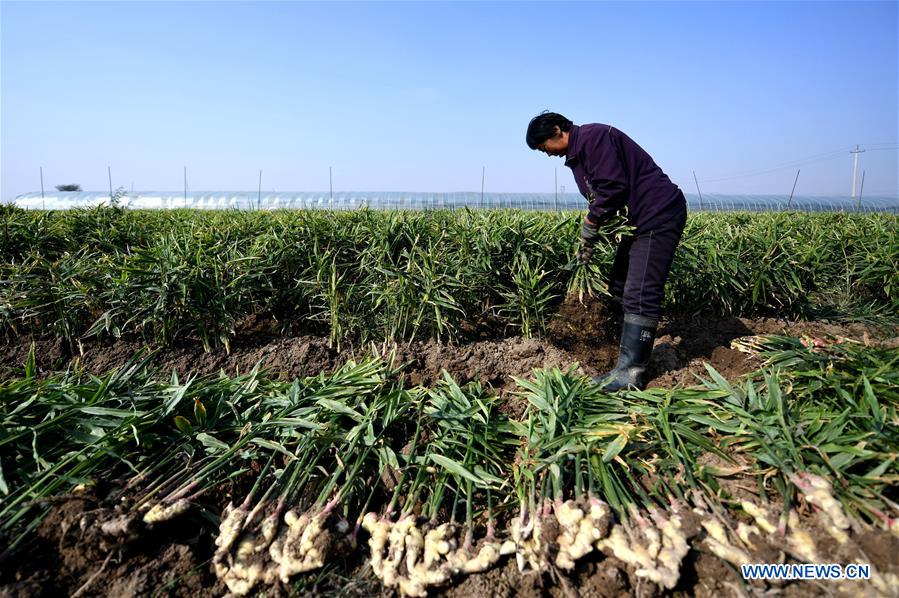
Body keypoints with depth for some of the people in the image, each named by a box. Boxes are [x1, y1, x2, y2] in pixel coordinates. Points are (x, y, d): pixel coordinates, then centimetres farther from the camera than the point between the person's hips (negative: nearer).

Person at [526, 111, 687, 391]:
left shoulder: (593, 136, -14)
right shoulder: (577, 154, 18)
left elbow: (612, 189, -23)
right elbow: (600, 197, 16)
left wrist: (589, 228, -12)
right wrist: (589, 242, 4)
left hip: (660, 214, -11)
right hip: (639, 219, 11)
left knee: (640, 294, -16)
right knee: (619, 287, 11)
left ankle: (630, 371, -16)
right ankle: (634, 351, 19)